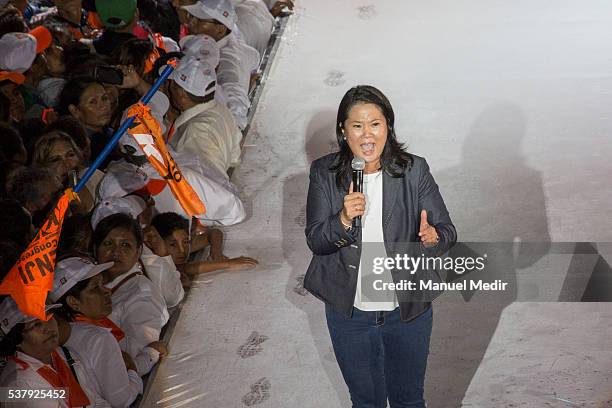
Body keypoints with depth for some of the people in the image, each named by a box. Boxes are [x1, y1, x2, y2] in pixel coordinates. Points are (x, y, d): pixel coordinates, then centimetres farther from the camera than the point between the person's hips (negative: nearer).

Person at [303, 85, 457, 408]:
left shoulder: (414, 171, -13)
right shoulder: (324, 174, -11)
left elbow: (447, 232, -10)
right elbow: (315, 241, -10)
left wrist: (433, 237, -34)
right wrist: (343, 219, -30)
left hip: (408, 309, 0)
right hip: (348, 312, 1)